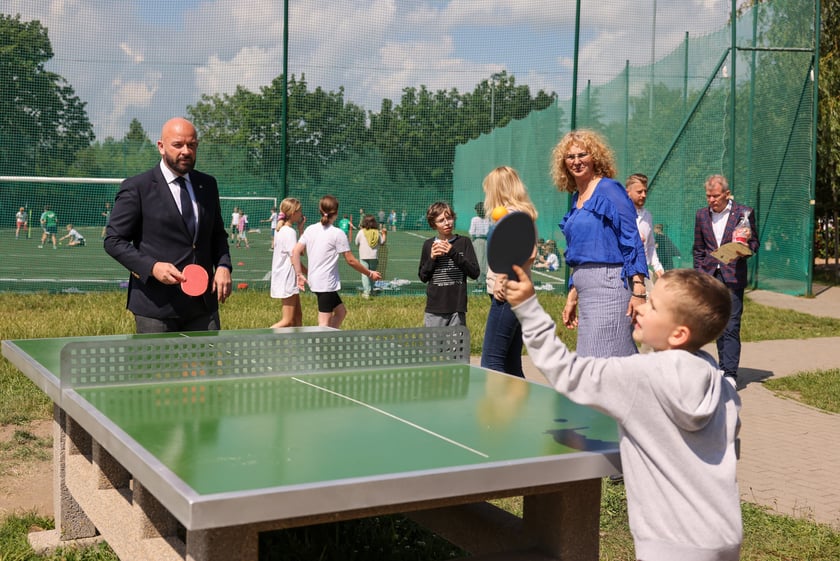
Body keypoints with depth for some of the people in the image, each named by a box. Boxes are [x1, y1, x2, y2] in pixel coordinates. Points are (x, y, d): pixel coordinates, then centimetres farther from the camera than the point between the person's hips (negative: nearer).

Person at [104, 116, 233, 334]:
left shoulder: (208, 185, 11)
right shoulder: (137, 188, -5)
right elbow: (113, 240, -5)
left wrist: (223, 266, 0)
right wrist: (152, 267, -19)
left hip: (203, 304, 5)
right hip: (155, 307, -5)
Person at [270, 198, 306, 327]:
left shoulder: (280, 230, 11)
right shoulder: (290, 232, -17)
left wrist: (300, 229, 9)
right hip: (288, 280, -10)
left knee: (298, 317, 14)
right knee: (288, 321, -7)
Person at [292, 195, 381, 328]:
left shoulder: (310, 229, 5)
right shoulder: (338, 234, -11)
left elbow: (295, 252, 0)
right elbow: (351, 260, -8)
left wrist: (300, 274, 5)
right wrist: (370, 274, 3)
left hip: (314, 281, 7)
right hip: (327, 283, -7)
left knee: (341, 311, 21)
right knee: (325, 323, -4)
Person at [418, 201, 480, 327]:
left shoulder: (464, 242, 2)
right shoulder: (428, 245, 6)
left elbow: (474, 273, -4)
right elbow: (423, 277, 9)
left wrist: (453, 253, -13)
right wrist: (432, 258, -8)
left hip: (458, 307, -1)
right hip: (434, 308, 1)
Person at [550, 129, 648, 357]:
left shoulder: (609, 190, -6)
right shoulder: (576, 199, 17)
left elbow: (632, 243, -12)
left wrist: (638, 292, -19)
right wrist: (572, 298, 21)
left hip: (609, 285, -8)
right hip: (586, 289, 8)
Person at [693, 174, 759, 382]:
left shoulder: (744, 213, -1)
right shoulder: (701, 215, 10)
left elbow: (754, 244, 5)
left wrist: (746, 243, -18)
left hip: (733, 277, -4)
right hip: (710, 277, 4)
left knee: (731, 326, -9)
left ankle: (730, 374, -10)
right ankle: (723, 367, 19)